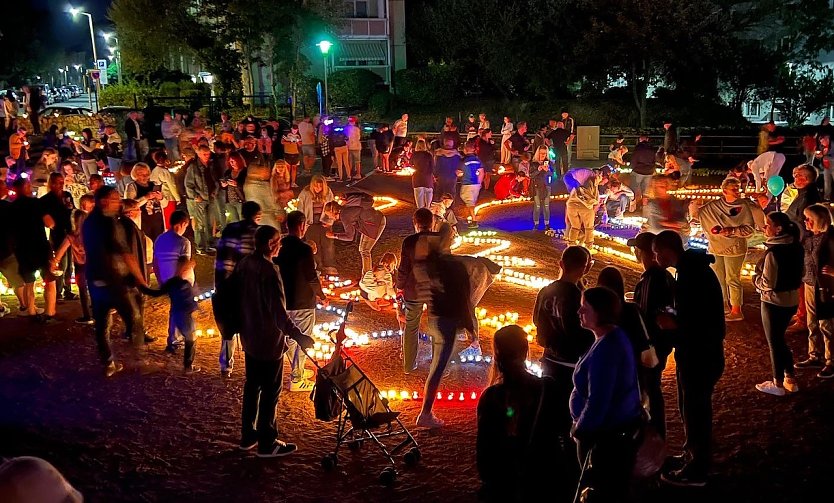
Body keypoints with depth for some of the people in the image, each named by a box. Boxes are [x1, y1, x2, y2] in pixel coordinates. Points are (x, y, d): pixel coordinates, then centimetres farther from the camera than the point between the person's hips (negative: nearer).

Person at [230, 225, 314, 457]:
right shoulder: (269, 271, -25)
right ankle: (267, 443, 13)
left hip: (249, 338, 9)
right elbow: (279, 312, -28)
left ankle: (248, 436, 29)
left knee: (252, 387, 19)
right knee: (270, 391, 3)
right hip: (269, 341, -8)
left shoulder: (243, 264, 1)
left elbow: (236, 297, 12)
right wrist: (297, 336, -26)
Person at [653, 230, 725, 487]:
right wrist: (673, 318, 4)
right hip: (695, 352, 10)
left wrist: (674, 323, -19)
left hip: (701, 356, -10)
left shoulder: (694, 274, -24)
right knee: (690, 406, 21)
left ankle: (697, 470, 16)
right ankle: (692, 455, 37)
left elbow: (705, 321, -28)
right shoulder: (691, 268, 7)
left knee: (695, 410, 3)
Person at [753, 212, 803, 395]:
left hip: (774, 302, -8)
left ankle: (778, 384, 20)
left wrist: (756, 280, -3)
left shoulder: (773, 252, -24)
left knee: (774, 342, 7)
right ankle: (790, 380, 28)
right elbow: (796, 274, 12)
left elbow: (768, 284, -23)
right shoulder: (796, 247, 2)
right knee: (780, 339, 22)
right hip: (792, 299, 8)